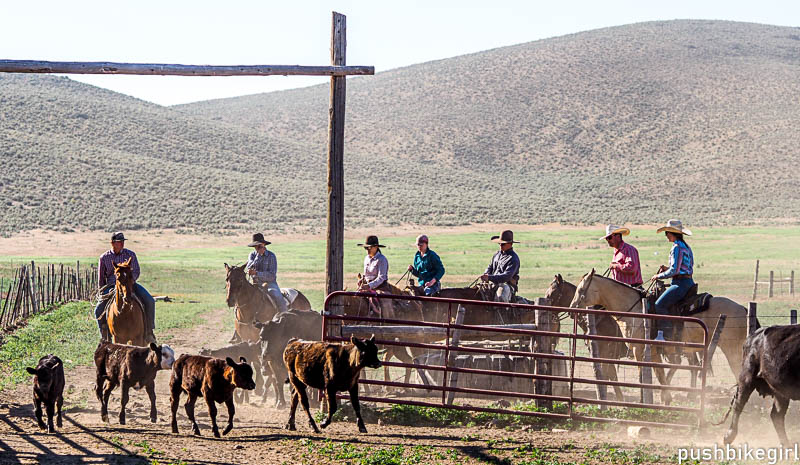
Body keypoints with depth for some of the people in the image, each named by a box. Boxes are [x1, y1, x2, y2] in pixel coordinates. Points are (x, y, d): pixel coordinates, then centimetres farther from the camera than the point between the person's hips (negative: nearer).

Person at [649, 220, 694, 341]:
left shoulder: (677, 248, -13)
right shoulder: (686, 247, 18)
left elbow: (674, 271, -18)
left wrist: (659, 276, -5)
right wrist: (667, 269, 18)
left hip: (680, 283, -11)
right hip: (689, 282, 11)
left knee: (660, 305, -17)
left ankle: (664, 335, -23)